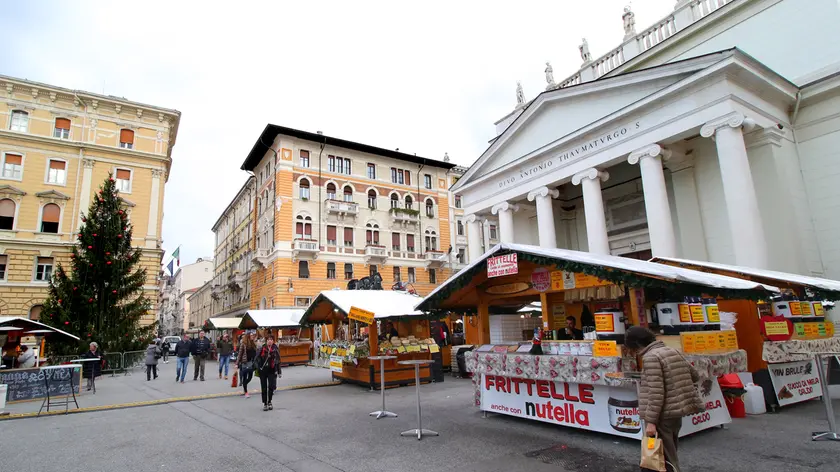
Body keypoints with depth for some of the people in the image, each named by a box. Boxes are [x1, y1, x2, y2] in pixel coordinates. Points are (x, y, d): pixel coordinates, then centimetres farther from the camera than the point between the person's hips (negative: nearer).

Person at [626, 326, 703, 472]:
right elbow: (695, 376, 18)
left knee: (665, 459, 0)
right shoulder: (672, 351, 9)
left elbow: (656, 392, -22)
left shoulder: (651, 357, -17)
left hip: (663, 416, -9)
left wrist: (650, 421, -19)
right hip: (676, 412, 9)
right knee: (669, 455, 20)